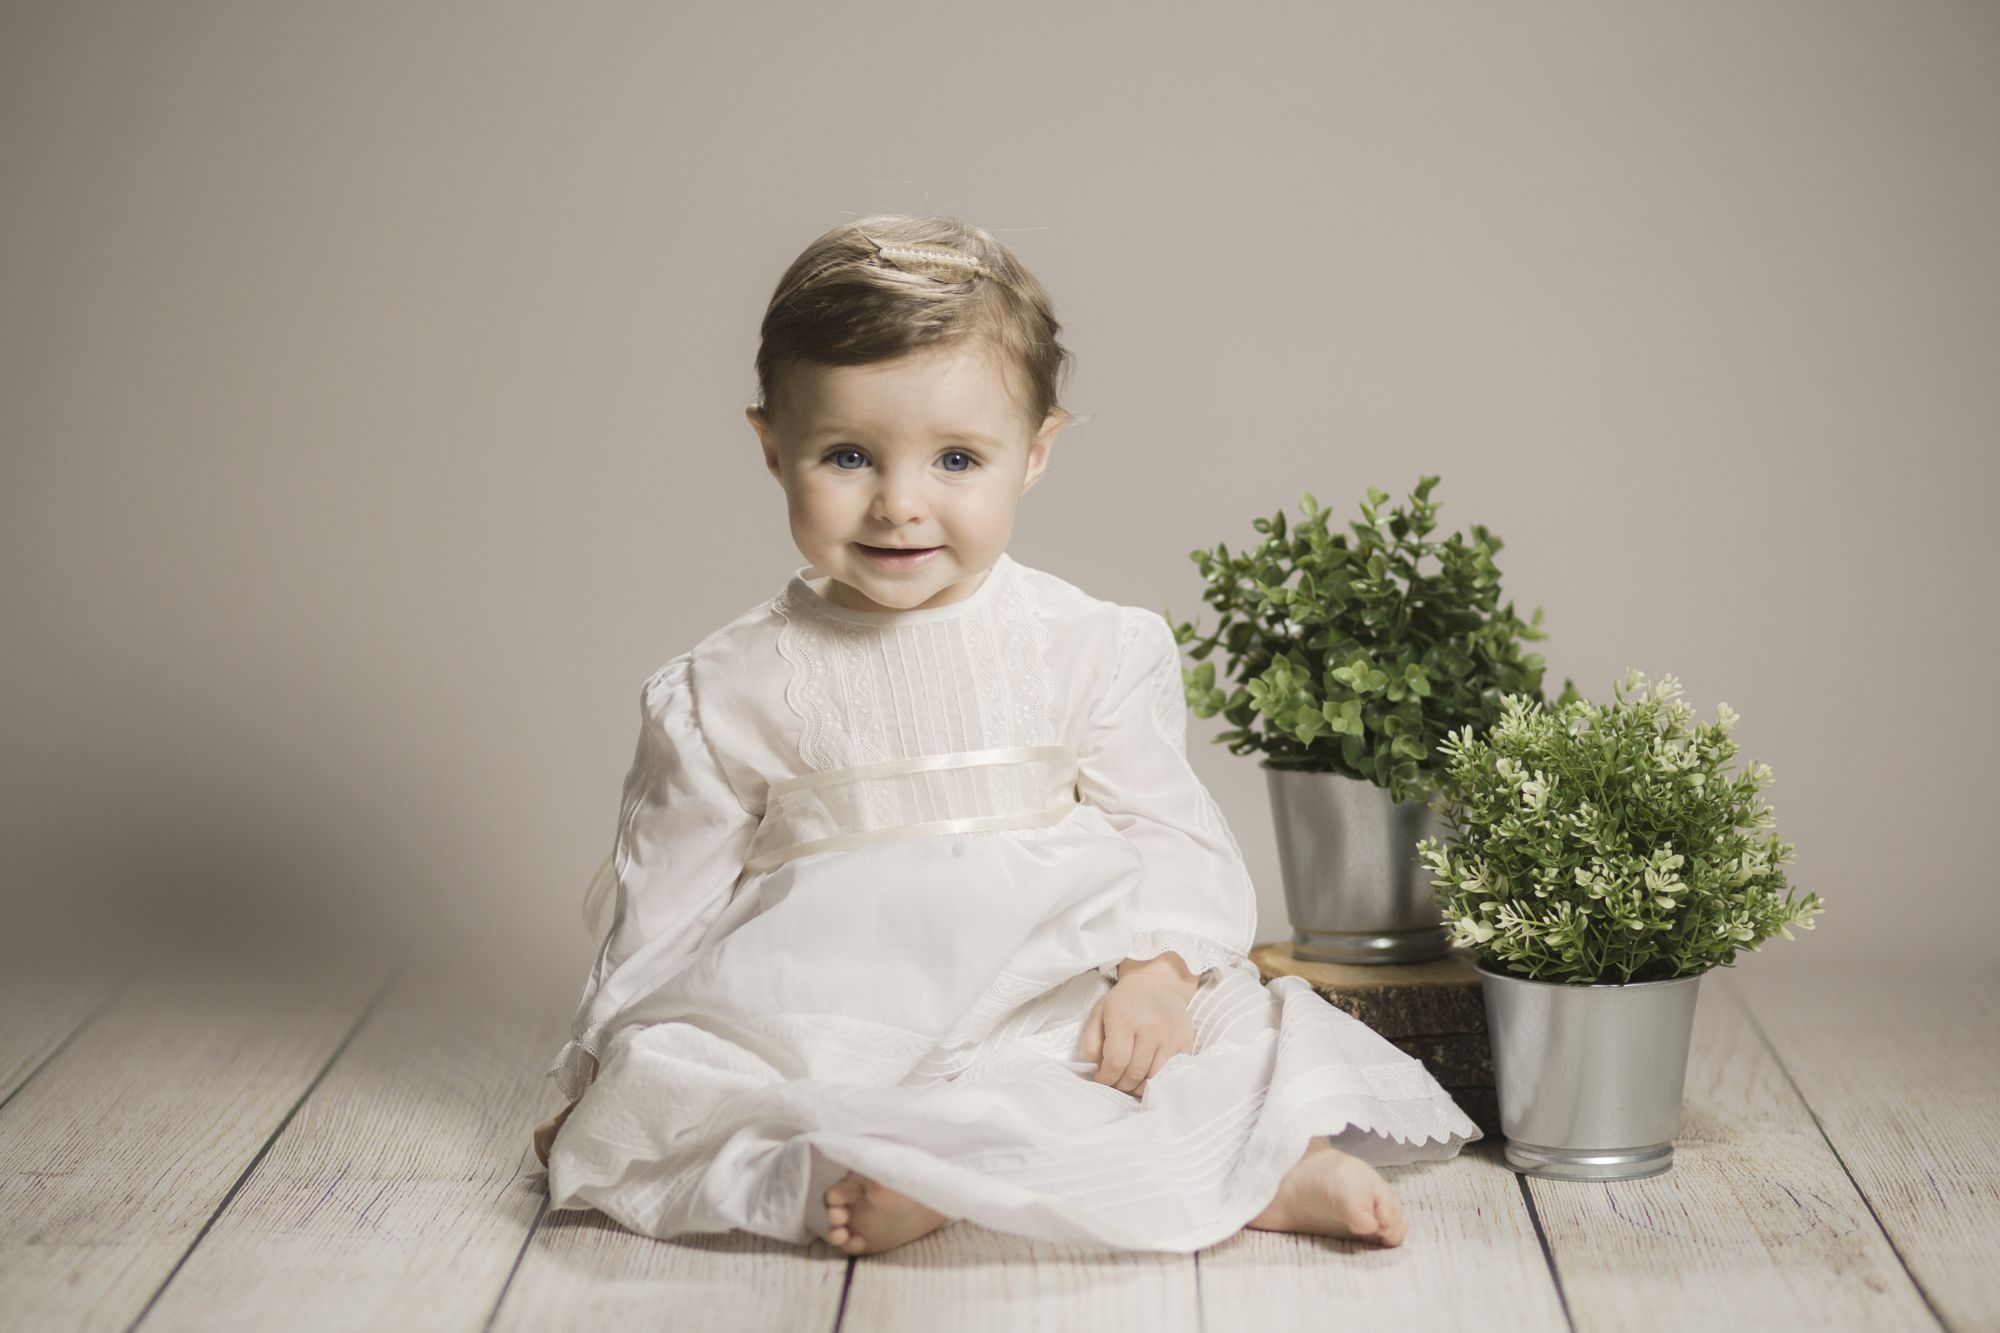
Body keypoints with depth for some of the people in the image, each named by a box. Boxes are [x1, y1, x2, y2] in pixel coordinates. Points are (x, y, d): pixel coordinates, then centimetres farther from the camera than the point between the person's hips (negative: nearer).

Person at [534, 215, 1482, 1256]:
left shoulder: (1095, 649, 1)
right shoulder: (723, 696, 1)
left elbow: (1169, 838, 1)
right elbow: (668, 904, 8)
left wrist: (1159, 970, -17)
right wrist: (599, 1082, 9)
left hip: (1057, 1012, 1)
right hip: (818, 1041, -1)